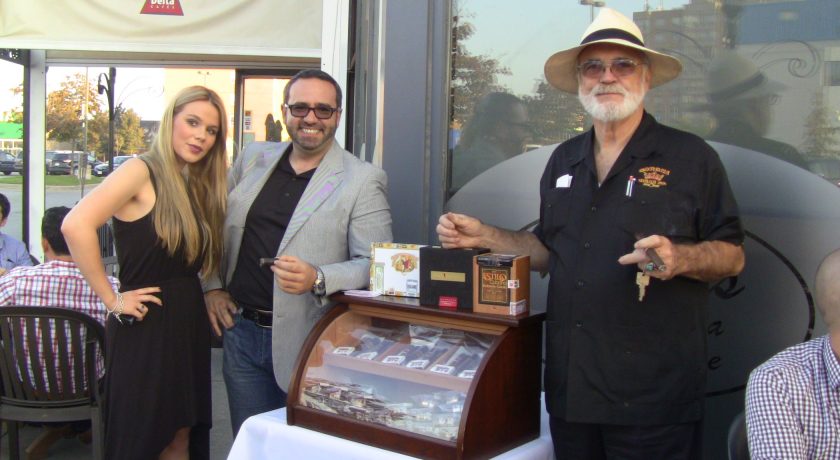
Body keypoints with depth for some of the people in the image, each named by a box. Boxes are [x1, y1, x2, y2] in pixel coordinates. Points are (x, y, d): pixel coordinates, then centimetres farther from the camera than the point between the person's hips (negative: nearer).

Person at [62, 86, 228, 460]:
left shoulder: (198, 185, 11)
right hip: (144, 327, -7)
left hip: (188, 324, 7)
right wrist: (111, 299, -19)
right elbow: (76, 225, -25)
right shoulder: (142, 171, -12)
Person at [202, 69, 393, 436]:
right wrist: (212, 286, 9)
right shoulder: (253, 158, 9)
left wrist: (318, 279, -25)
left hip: (307, 342, -4)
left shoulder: (363, 179, -6)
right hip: (242, 330, 4)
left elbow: (376, 264, -10)